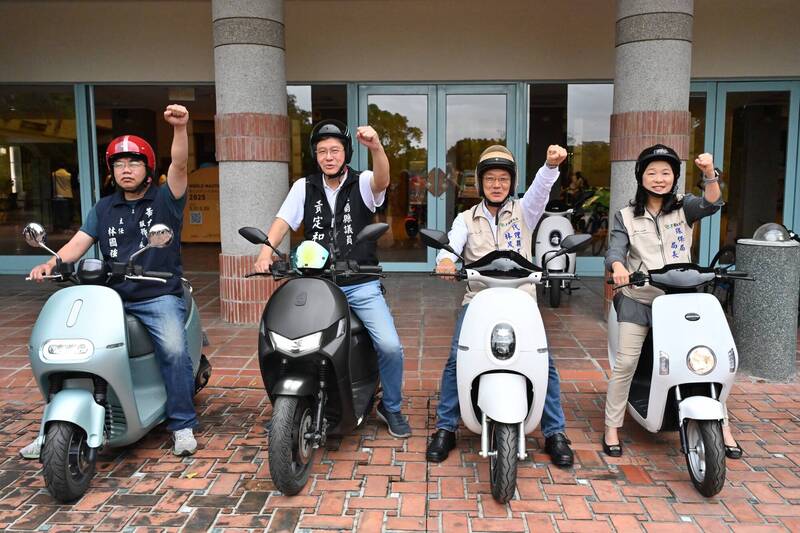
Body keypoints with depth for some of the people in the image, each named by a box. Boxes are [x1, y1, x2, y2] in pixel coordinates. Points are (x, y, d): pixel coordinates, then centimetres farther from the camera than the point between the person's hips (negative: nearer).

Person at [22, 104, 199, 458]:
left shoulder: (164, 200, 4)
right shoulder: (104, 209, 17)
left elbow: (179, 166, -14)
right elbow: (79, 242, 8)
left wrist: (180, 127, -31)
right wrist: (50, 264, -12)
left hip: (159, 296, -4)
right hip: (112, 296, 5)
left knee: (174, 349, -28)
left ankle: (182, 424, -11)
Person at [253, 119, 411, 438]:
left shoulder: (362, 183, 1)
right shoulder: (304, 187, 9)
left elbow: (382, 181, -22)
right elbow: (283, 221, -1)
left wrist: (376, 148, -44)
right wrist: (266, 250, -21)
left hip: (361, 285, -2)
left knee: (390, 346, -15)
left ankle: (391, 407, 13)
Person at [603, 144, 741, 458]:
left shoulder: (684, 207, 7)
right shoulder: (626, 216, 6)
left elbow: (712, 204, -13)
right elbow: (615, 250, -5)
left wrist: (709, 173, -32)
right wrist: (618, 266, -29)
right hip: (638, 298, -1)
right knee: (626, 362, -6)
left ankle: (723, 427, 20)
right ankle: (612, 428, 8)